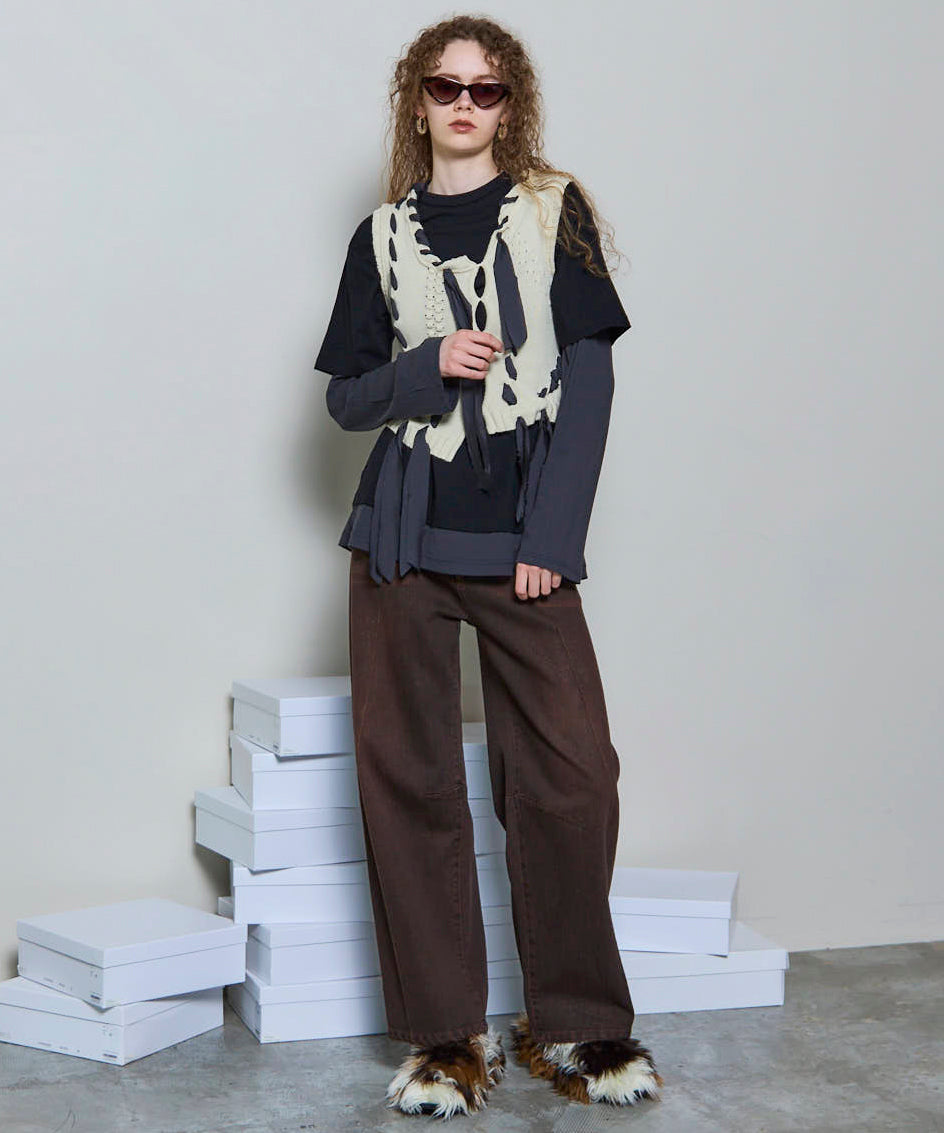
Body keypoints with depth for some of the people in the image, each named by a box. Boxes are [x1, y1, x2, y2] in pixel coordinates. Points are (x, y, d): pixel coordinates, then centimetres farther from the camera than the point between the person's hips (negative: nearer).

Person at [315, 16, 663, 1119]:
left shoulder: (554, 211, 8)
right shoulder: (383, 234, 13)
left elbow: (588, 380, 2)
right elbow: (346, 395, 13)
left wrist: (553, 535, -7)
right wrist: (429, 368, -9)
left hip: (525, 541, -1)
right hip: (404, 535, 2)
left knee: (571, 773, -8)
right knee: (408, 779, 0)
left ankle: (575, 1024, 8)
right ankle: (444, 1034, 10)